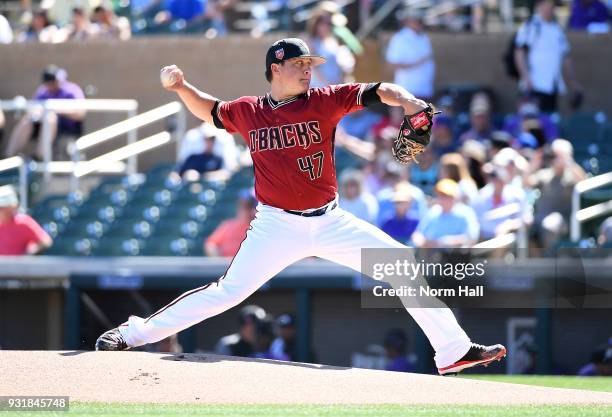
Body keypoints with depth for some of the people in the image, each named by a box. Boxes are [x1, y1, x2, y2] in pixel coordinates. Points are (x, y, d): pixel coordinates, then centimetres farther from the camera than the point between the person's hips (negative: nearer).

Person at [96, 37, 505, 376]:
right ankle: (133, 334, 0)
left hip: (330, 222, 2)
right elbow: (210, 111, 21)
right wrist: (182, 87, 4)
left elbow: (376, 91, -11)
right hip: (276, 226, -1)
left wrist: (408, 102, -30)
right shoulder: (248, 112, 1)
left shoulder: (323, 101, -2)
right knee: (227, 292, -10)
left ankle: (453, 350, 3)